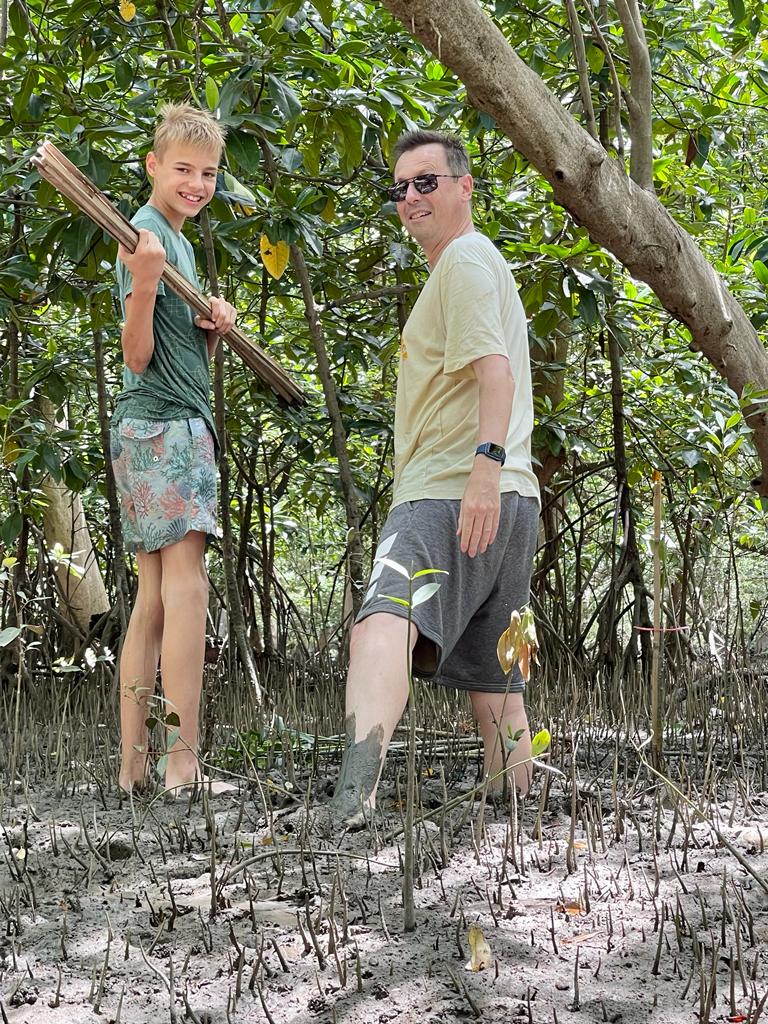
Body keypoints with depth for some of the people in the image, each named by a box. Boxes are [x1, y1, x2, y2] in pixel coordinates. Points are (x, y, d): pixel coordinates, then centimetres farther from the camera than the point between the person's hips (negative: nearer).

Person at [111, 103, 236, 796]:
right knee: (185, 587, -15)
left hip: (178, 427, 10)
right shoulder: (146, 232, -8)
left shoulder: (177, 240, 21)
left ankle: (132, 763, 8)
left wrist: (216, 327, 3)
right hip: (163, 427, -10)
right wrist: (143, 287, -31)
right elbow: (138, 356, -15)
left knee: (156, 596, 7)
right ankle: (184, 761, -16)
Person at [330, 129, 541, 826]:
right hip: (509, 503, 11)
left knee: (383, 622, -31)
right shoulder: (486, 265, 30)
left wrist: (485, 462, -31)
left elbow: (495, 369, -19)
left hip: (450, 491, -11)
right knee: (493, 677, 16)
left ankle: (358, 786, -51)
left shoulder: (465, 259, -3)